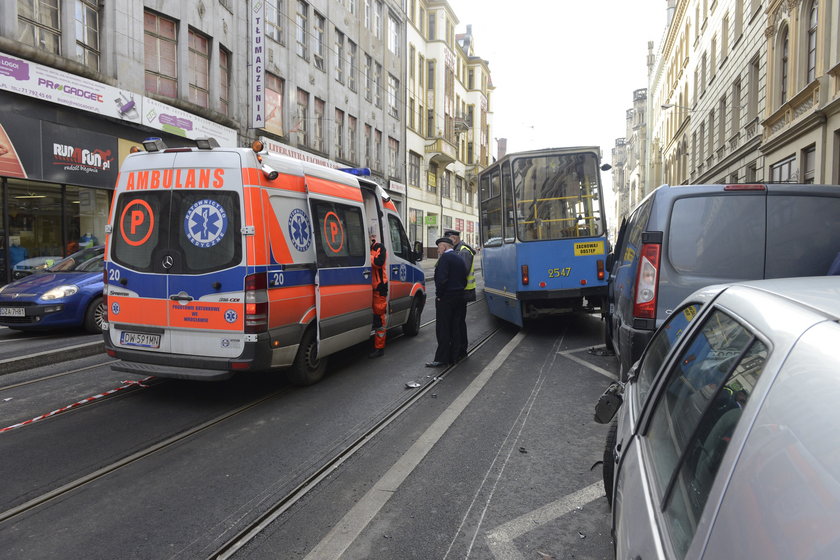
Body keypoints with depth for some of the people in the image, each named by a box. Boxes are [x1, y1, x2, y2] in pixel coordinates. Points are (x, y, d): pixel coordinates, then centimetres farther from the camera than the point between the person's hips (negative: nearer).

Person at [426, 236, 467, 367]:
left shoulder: (445, 257, -12)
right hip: (458, 297, 9)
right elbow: (464, 279, 17)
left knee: (443, 329, -6)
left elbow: (441, 278, -22)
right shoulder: (459, 259, 16)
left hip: (446, 298, -9)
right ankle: (453, 356, 16)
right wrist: (459, 291, 15)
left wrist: (439, 295, -13)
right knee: (455, 328, 11)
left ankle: (441, 359, -4)